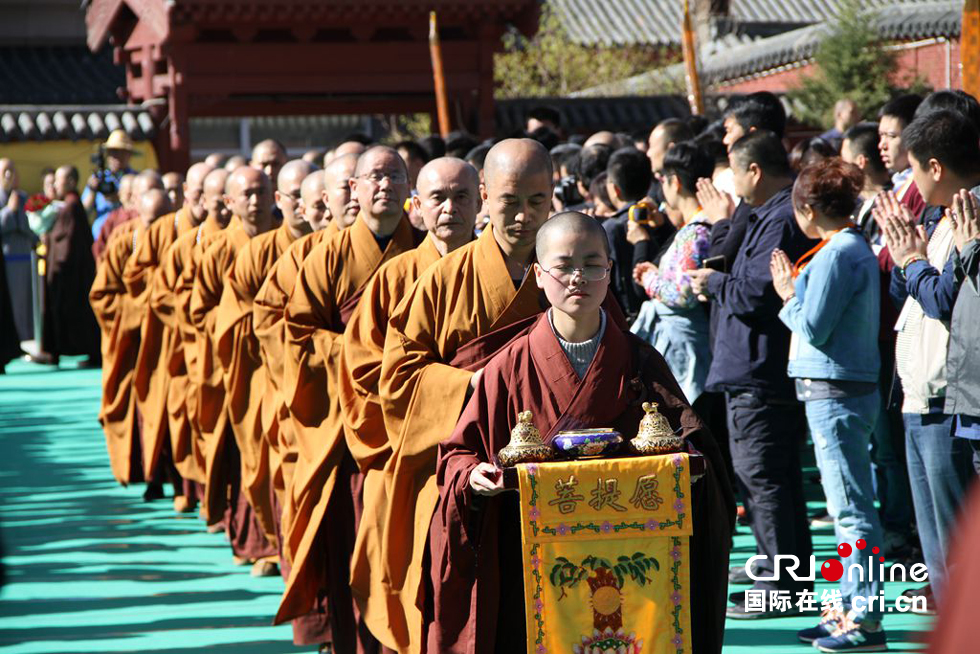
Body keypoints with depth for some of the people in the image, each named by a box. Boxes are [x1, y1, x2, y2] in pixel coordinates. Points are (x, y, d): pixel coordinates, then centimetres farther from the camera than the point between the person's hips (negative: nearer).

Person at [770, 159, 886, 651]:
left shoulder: (834, 254, -16)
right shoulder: (858, 248, 13)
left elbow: (813, 329, -17)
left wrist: (788, 295, -1)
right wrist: (796, 292, 11)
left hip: (835, 393, -10)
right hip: (853, 386, 10)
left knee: (852, 509, -7)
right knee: (849, 507, 15)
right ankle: (849, 606, 22)